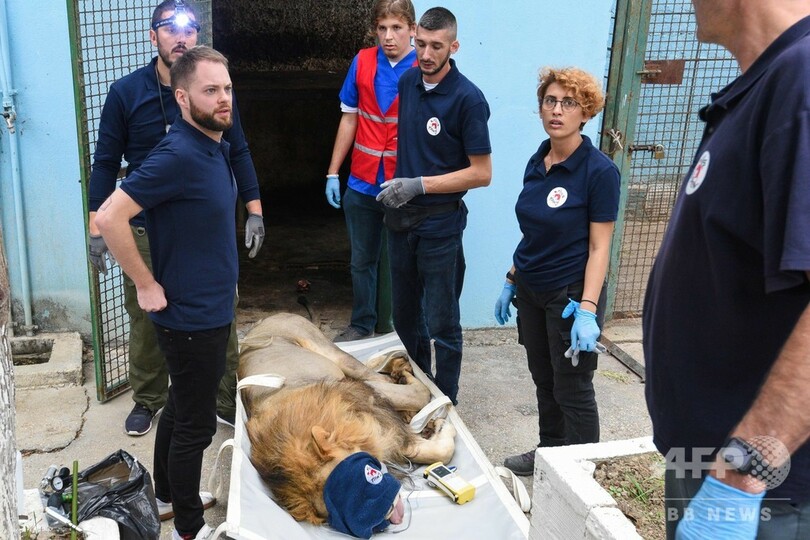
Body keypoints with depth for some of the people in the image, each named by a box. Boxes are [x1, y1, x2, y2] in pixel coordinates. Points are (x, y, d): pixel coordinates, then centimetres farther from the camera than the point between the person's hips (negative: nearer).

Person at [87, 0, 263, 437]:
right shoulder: (126, 93, -2)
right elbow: (105, 162, 1)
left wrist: (254, 211, 1)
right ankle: (147, 400, 31)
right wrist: (96, 227, -3)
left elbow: (238, 152, 6)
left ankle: (226, 401, 20)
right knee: (146, 321, 10)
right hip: (146, 231, 0)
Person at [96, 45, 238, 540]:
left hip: (211, 310, 9)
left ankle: (168, 492, 42)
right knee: (196, 424, 5)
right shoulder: (178, 155, -24)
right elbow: (110, 218, -27)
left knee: (183, 408, 23)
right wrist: (147, 285, -20)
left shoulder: (216, 147, 5)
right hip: (191, 317, -9)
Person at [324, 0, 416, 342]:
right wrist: (333, 173, 6)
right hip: (362, 184, 3)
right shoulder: (362, 63, 2)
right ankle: (362, 325, 28)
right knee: (362, 260, 13)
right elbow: (349, 119, 8)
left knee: (392, 262, 10)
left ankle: (388, 328, 25)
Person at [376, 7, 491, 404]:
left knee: (441, 323, 3)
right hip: (401, 215, 7)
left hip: (439, 223, -7)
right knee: (405, 314, 18)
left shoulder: (467, 98, -16)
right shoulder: (407, 82, 4)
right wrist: (397, 184, 11)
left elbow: (482, 173, -15)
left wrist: (420, 185, -20)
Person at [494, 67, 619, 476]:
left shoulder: (599, 170, -15)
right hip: (531, 290, 7)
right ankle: (549, 453, 36)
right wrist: (512, 280, 15)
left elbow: (599, 246, -16)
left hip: (571, 295, -7)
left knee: (572, 390, 4)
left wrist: (587, 309, -22)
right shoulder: (537, 162, 5)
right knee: (543, 380, 18)